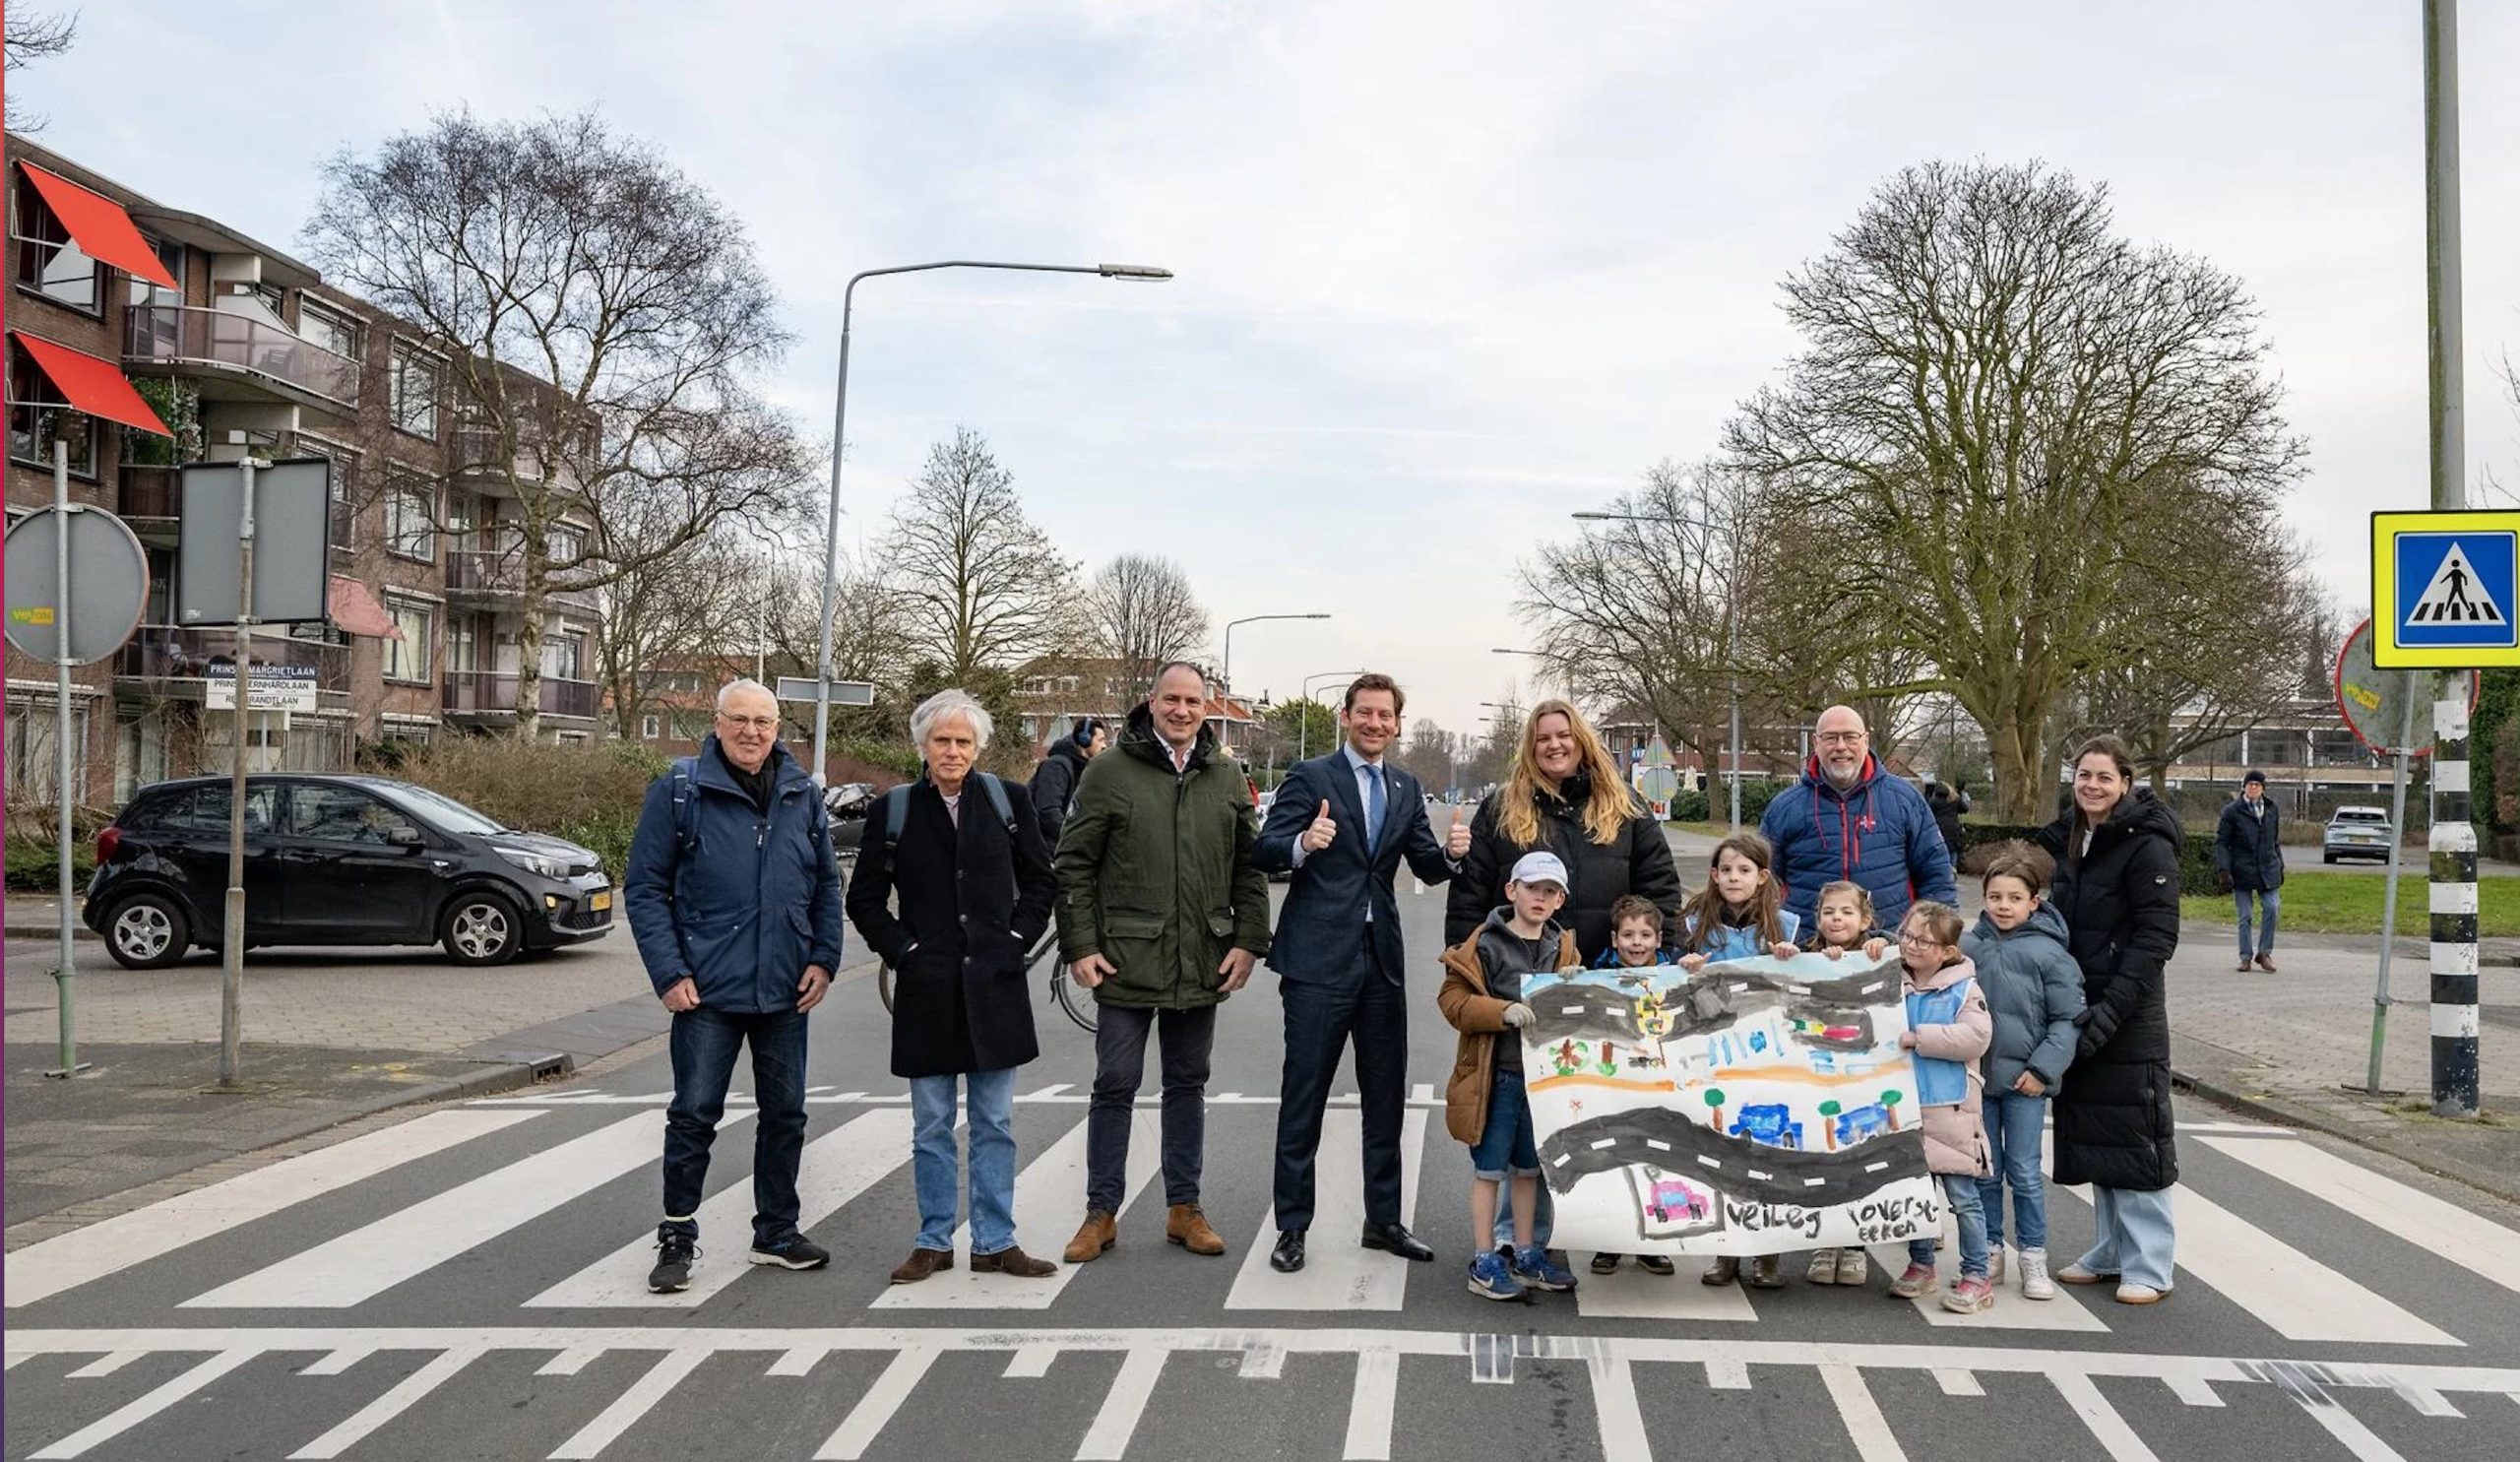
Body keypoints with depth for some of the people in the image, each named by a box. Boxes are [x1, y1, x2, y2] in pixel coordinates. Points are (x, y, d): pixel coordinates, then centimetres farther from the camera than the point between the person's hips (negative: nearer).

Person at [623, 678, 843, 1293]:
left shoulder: (803, 794, 6)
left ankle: (777, 1231, 26)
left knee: (785, 1114, 12)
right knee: (694, 1114, 0)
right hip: (707, 990, -4)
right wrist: (669, 972, -12)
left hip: (786, 990, 4)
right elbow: (644, 887, -5)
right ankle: (677, 1237, 15)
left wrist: (823, 958, 2)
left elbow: (827, 884, 13)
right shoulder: (679, 789, -5)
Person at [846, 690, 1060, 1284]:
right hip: (927, 990, -1)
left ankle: (994, 1244, 16)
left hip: (995, 985, 1)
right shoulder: (894, 810, 0)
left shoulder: (1007, 804, 3)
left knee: (995, 1124, 7)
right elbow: (865, 900, 6)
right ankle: (934, 1242, 19)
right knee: (931, 1125, 8)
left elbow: (1040, 883, 11)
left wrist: (1017, 940, 0)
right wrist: (904, 950, -3)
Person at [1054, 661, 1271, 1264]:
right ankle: (1101, 1213, 14)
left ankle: (1183, 1208, 23)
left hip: (1202, 966, 3)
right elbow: (1073, 864, -3)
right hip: (1126, 962, -3)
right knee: (1115, 1086, 3)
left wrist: (1247, 942, 2)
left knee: (1188, 1084, 13)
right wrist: (1079, 946, -8)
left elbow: (1249, 868, 11)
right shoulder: (1109, 771, -3)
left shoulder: (1227, 777, 7)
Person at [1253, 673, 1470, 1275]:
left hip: (1382, 959, 6)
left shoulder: (1406, 788, 13)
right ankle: (1292, 1225, 9)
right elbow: (1264, 852, -11)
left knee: (1387, 1097, 12)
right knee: (1303, 1098, 0)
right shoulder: (1310, 777, -4)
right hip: (1319, 959, -6)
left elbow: (1427, 867, 11)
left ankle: (1383, 1219, 24)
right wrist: (1303, 845, -32)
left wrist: (1452, 852, -11)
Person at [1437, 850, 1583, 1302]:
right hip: (1495, 1074, -6)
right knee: (1489, 1168, 3)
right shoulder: (1485, 944, -9)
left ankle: (1525, 1254, 28)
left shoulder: (1564, 948, 10)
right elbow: (1453, 1000, -13)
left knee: (1529, 1167, 16)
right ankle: (1484, 1264, 11)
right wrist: (1504, 1012, -23)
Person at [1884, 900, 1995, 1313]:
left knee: (1962, 1196, -1)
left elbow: (1976, 1036, -19)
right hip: (1904, 1107, 5)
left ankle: (1976, 1276, 8)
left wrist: (1919, 1038, -20)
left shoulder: (1963, 988, -6)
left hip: (1950, 1108, -5)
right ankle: (1920, 1265, 28)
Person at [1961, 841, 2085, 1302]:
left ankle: (2034, 1257, 16)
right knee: (1985, 1170, 11)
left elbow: (2067, 1019, -7)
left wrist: (2042, 1068, -12)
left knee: (2024, 1172, 3)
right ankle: (1990, 1252, 22)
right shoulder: (1969, 948, 0)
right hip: (1977, 1075, 3)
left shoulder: (2049, 953, -8)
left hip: (2024, 1079, -3)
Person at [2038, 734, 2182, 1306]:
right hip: (2082, 1010, 7)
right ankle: (2109, 1253, 23)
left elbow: (2156, 936, -17)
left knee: (2134, 1136, -2)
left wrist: (2112, 1008, -23)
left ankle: (2148, 1266, 7)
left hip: (2131, 1018, -7)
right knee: (2091, 1133, 12)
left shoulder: (2147, 844, -11)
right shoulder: (2068, 840, 12)